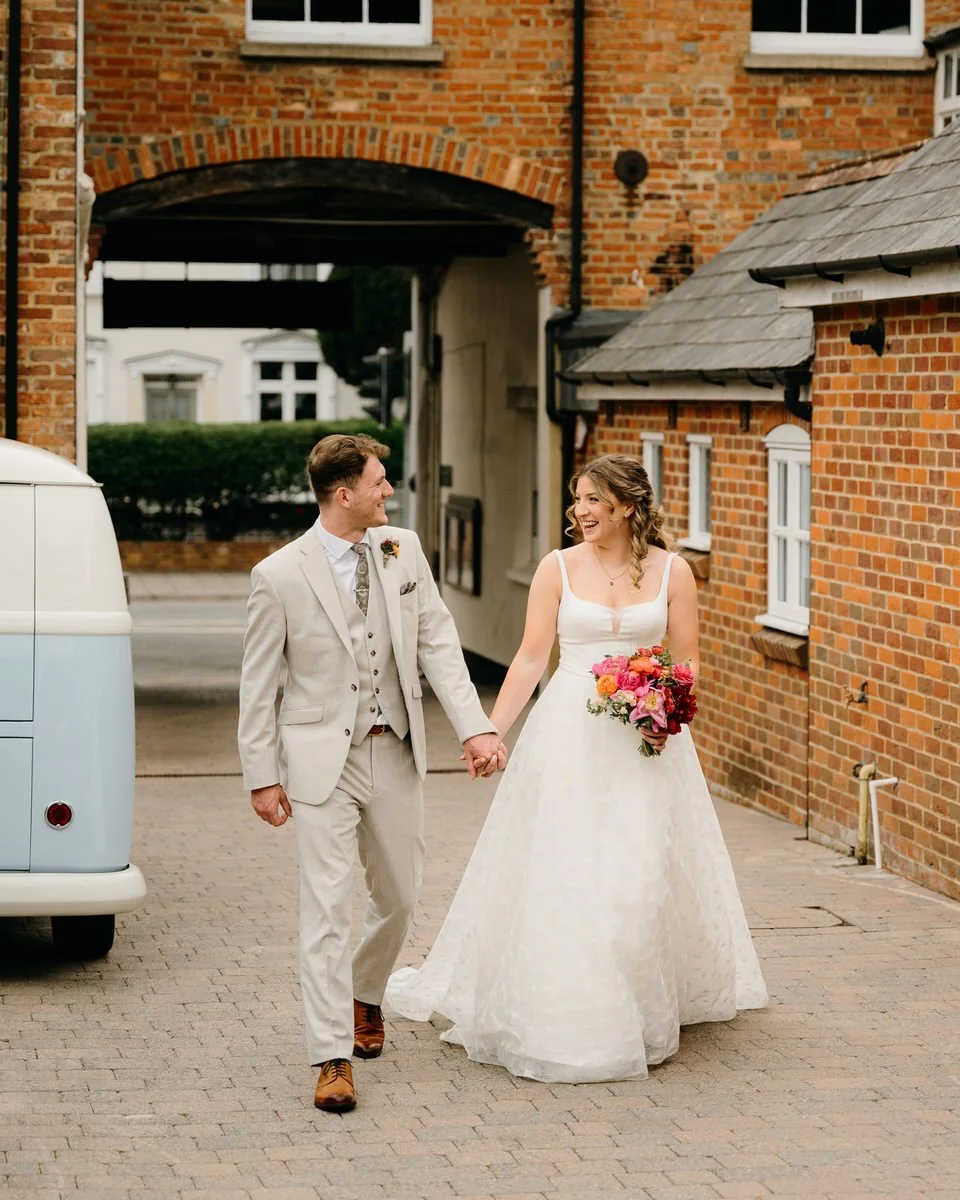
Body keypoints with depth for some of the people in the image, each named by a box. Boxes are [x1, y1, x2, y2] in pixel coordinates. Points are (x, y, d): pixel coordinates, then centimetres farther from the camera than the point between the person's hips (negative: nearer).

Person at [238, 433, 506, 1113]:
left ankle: (365, 993, 43)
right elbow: (258, 684, -3)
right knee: (327, 906, -8)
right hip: (322, 758, -4)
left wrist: (476, 726, -9)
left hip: (396, 753, 4)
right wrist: (262, 776, -5)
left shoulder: (402, 549, 2)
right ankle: (333, 1060, -5)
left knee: (400, 898, 14)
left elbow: (438, 643, 2)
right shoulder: (280, 576, -9)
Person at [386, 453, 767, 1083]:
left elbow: (687, 661, 6)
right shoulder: (559, 568, 2)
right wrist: (491, 731, -7)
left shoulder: (672, 571, 3)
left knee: (643, 873, 0)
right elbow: (531, 659, 1)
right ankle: (565, 1013, 9)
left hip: (646, 739, 0)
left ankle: (645, 1008, 16)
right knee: (561, 871, -1)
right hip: (570, 737, 0)